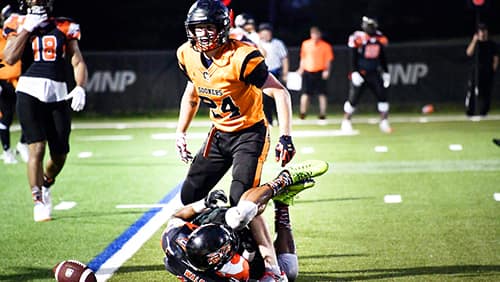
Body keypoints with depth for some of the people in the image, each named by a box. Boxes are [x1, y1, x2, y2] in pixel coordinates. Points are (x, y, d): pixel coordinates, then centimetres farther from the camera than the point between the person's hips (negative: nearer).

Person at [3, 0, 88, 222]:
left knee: (60, 155, 5)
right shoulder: (19, 26, 6)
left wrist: (80, 88, -8)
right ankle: (38, 201, -2)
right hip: (30, 90, -3)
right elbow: (9, 58, -8)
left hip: (58, 95, 3)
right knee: (37, 148, -12)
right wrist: (27, 29, -7)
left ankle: (45, 186, 35)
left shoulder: (64, 28, 11)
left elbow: (78, 62, 8)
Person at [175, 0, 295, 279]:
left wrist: (286, 137, -30)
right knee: (190, 196, 4)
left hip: (250, 133, -7)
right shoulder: (189, 56, -4)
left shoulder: (241, 57, -25)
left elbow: (280, 93, -22)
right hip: (220, 134, 7)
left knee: (242, 201, -21)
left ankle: (271, 265, -11)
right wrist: (181, 131, 13)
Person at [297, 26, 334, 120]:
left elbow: (328, 60, -2)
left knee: (322, 94, -3)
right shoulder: (305, 44, 9)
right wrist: (301, 68, 10)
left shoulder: (325, 46, -1)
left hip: (320, 73, -2)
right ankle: (303, 113, 6)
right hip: (307, 72, 2)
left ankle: (323, 113, 2)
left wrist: (327, 70, -14)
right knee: (305, 93, 1)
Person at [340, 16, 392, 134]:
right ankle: (346, 122, 15)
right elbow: (353, 58, -10)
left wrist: (386, 72, 10)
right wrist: (355, 72, -16)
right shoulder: (358, 38, -11)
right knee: (353, 98, 0)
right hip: (360, 74, -4)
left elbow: (382, 58, 13)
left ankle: (384, 122, 5)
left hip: (374, 73, 4)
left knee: (382, 96, -3)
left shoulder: (380, 38, 5)